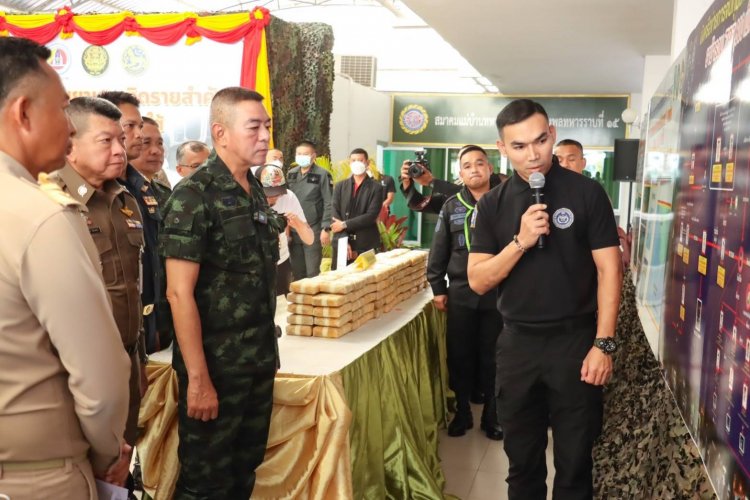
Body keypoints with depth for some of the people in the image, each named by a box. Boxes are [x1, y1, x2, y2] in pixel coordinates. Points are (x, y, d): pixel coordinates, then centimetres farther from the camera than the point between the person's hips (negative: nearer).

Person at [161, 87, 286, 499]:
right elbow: (179, 292, -18)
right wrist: (198, 379, -20)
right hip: (216, 365, -7)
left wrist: (266, 350, 15)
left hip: (259, 360, 7)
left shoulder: (256, 193, 8)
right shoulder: (193, 196, -15)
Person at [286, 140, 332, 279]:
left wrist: (325, 228, -13)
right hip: (294, 230, 5)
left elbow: (328, 203, -8)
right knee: (297, 272, 12)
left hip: (313, 230, -5)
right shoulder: (291, 174, 9)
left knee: (312, 273, 0)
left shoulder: (322, 175, -6)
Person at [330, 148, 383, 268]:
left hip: (367, 246, -2)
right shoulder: (340, 186, 11)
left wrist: (345, 224, -12)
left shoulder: (376, 188, 2)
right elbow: (335, 215, 2)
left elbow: (371, 216, -9)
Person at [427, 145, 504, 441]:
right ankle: (462, 412, 24)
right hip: (460, 294, 2)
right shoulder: (452, 206, 5)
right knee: (459, 356, 8)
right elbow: (439, 251, 7)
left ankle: (492, 415, 23)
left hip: (497, 294, -2)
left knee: (492, 358, 7)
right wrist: (437, 288, 3)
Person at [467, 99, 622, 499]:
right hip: (516, 343, 3)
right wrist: (521, 241, -17)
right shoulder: (493, 204, 2)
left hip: (575, 340, -2)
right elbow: (478, 281, -2)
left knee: (574, 460, 11)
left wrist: (603, 344, -12)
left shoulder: (586, 193, -5)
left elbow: (608, 270, -6)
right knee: (522, 459, 16)